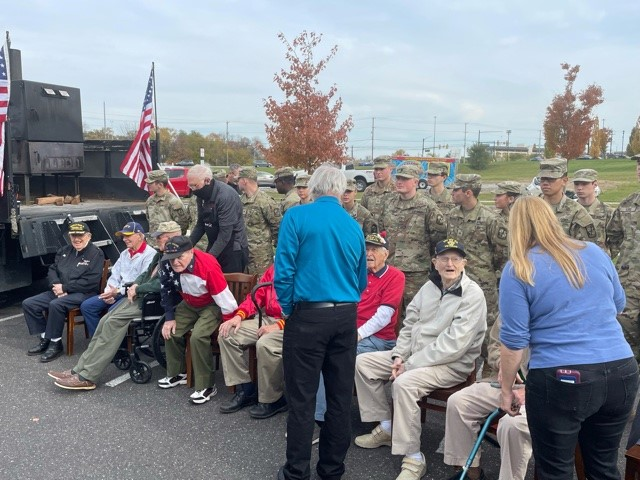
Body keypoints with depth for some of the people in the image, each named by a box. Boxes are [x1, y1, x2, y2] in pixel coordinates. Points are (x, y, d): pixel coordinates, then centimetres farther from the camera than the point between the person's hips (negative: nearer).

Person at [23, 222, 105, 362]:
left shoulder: (96, 253, -8)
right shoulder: (64, 251, 15)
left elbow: (91, 282, -17)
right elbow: (52, 270, 13)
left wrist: (65, 288, -17)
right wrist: (56, 285, -9)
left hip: (84, 293, -8)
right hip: (60, 291, 8)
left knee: (55, 304, -33)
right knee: (28, 304, -3)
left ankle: (55, 343, -15)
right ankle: (45, 339, 6)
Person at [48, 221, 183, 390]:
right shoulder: (161, 254, 19)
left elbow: (161, 285, -25)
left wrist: (137, 289, -11)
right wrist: (135, 285, 4)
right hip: (140, 295, 10)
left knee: (114, 322, -21)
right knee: (105, 321, -2)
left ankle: (87, 377, -14)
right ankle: (80, 369, 4)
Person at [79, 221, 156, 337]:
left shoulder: (150, 254, -10)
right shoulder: (125, 253, 19)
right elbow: (114, 276, 16)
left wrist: (119, 291, -19)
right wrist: (109, 292, -4)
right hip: (118, 293, 9)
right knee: (86, 306, -4)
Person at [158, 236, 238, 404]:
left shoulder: (208, 266, -36)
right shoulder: (167, 265, -18)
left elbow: (225, 299, -29)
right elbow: (166, 291, 0)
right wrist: (170, 318, -1)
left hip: (212, 305, -7)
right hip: (189, 304, 7)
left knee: (198, 336, -26)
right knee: (170, 331, -2)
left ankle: (206, 386, -12)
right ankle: (177, 374, 24)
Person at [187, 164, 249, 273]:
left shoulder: (226, 196, -23)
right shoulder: (202, 195, 1)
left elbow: (225, 233, -25)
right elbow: (201, 224, 11)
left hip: (233, 250, -7)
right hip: (214, 247, 7)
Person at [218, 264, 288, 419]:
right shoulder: (273, 269, 10)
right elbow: (257, 295, 12)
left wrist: (279, 325, -25)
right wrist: (239, 316, -4)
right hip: (268, 319, 8)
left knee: (265, 344, -35)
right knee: (227, 335, -5)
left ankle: (273, 400, -11)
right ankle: (244, 389, 2)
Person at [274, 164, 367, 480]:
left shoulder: (297, 216, -6)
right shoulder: (354, 226, 8)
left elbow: (284, 271, -11)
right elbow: (361, 281, 13)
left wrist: (288, 310, 2)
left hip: (308, 316, -4)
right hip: (346, 318, 5)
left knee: (302, 398, 5)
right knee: (340, 396, 13)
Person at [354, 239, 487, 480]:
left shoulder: (473, 295, -17)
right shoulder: (429, 286, 7)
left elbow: (453, 345, -24)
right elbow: (409, 323, 12)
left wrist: (410, 365, -21)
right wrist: (399, 355, -5)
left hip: (451, 364, -8)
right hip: (414, 354, 8)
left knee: (404, 383, -35)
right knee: (362, 362, 0)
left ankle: (414, 459, -20)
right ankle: (385, 427, 12)